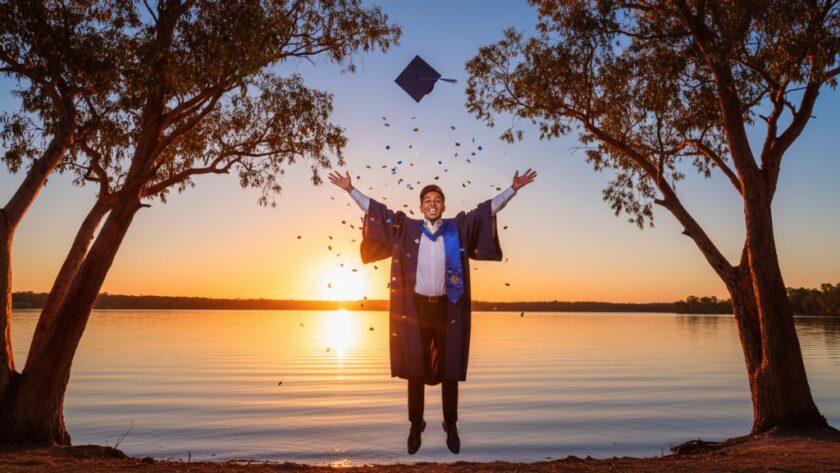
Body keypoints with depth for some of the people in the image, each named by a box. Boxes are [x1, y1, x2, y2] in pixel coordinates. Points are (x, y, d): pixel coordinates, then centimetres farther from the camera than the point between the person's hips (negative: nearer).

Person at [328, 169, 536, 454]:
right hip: (416, 306, 0)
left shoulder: (457, 228, 6)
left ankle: (451, 426, 22)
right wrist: (350, 189, 5)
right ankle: (416, 426, 19)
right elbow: (373, 208, 7)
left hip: (447, 307, 0)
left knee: (450, 368, 7)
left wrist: (514, 188, 4)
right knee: (414, 368, 6)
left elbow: (489, 208, 8)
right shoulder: (406, 228, 6)